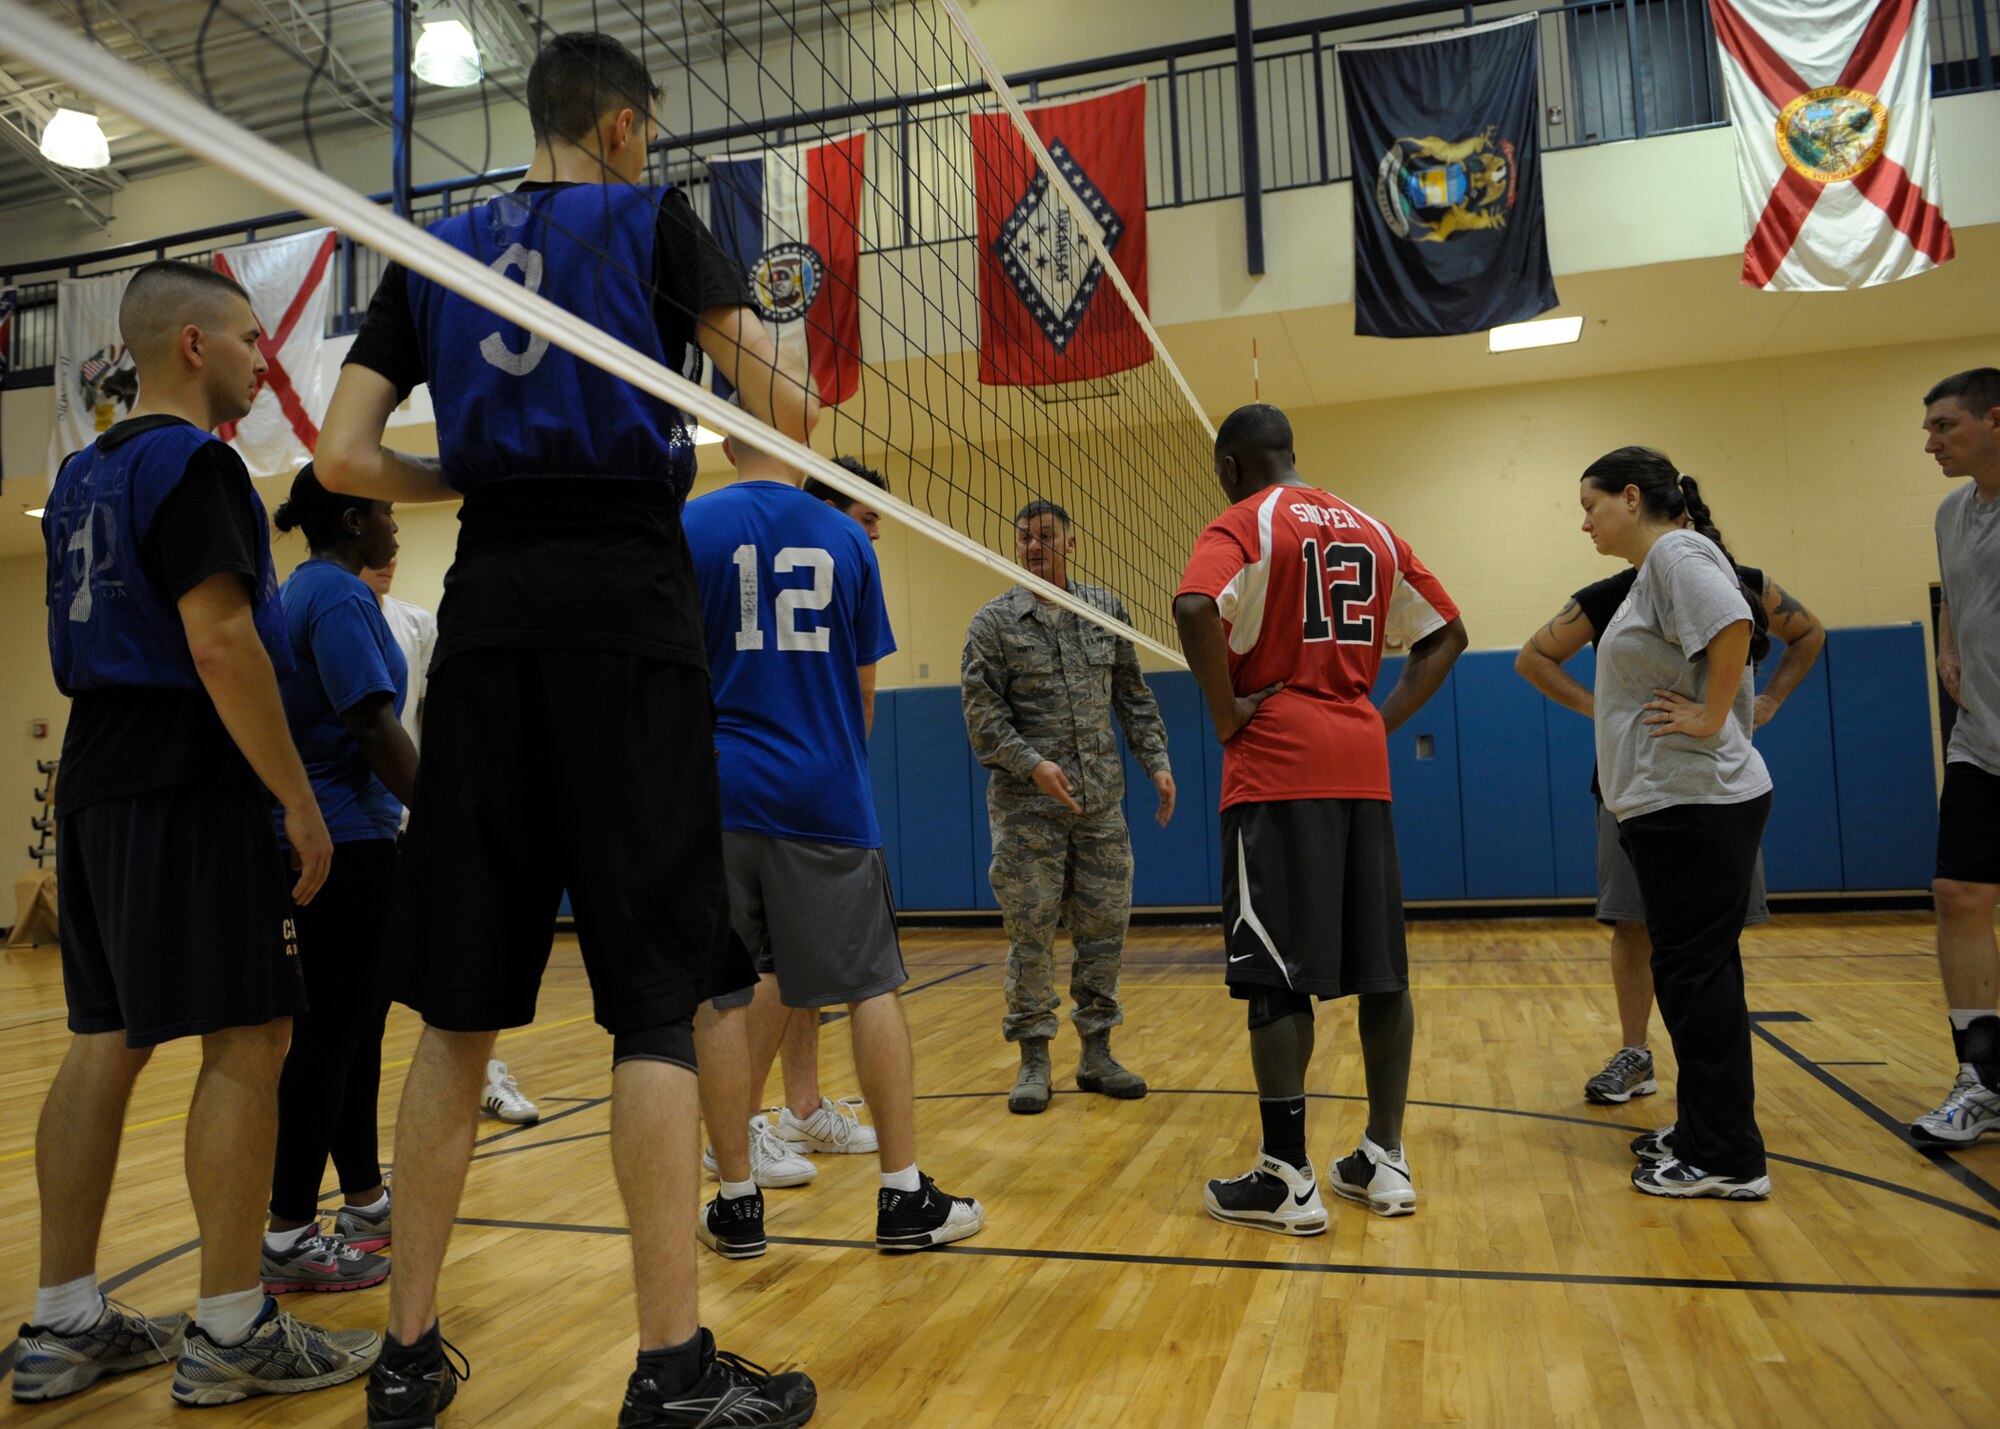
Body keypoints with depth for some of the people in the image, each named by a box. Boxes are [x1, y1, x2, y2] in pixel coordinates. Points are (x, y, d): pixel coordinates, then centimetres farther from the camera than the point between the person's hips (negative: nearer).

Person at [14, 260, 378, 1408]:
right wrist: (300, 800, -17)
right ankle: (232, 1331, 0)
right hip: (186, 789, -10)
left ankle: (65, 1323, 18)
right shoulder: (191, 460, -10)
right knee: (248, 1037, -6)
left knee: (107, 1040, 11)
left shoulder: (86, 473, 20)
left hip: (98, 782, 10)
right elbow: (219, 640, -20)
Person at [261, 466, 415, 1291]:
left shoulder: (298, 592, 17)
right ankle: (287, 1237, 2)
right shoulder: (339, 594, -13)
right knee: (331, 1030, -5)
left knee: (353, 1022, 15)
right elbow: (376, 728, -21)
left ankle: (364, 1200, 26)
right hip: (346, 838, -10)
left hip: (324, 835, 10)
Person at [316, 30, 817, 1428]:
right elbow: (786, 407, -1)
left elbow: (345, 456, 11)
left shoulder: (431, 251, 19)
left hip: (488, 614, 5)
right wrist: (792, 394, 21)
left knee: (460, 1003, 8)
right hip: (626, 604, -4)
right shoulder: (654, 217, 8)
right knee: (655, 997, -4)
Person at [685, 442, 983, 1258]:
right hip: (825, 797, 1)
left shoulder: (689, 529, 2)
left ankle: (736, 1204, 14)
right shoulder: (846, 539, 6)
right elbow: (863, 692, 10)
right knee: (870, 987, 7)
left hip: (718, 797, 0)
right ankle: (905, 1197, 12)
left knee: (718, 999, 7)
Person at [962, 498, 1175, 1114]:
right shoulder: (993, 622, 0)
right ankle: (1034, 1061, 11)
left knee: (1104, 926, 6)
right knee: (1031, 932, 0)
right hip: (1026, 805, -3)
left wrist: (1155, 760, 5)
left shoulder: (1106, 609, 10)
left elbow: (1132, 694, 14)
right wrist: (1032, 764, -17)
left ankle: (1097, 1054, 19)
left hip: (1101, 802, 3)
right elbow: (983, 711, -5)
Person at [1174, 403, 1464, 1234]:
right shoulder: (1369, 530, 17)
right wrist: (1385, 720, 13)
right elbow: (1446, 633, 20)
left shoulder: (1242, 524, -3)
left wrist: (1225, 713, -13)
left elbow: (1195, 608, -24)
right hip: (1363, 767, 7)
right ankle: (1385, 1160, 19)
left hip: (1278, 768, -6)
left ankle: (1286, 1180, 2)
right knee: (1380, 968, 10)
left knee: (1278, 977, -3)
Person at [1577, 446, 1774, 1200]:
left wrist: (1712, 718, -20)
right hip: (1671, 802, 10)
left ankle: (1727, 1158, 4)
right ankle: (1706, 1132, 25)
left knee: (1696, 969, -4)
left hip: (1695, 803, -10)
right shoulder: (1655, 566, 18)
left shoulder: (1676, 551, -11)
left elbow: (1735, 626, -27)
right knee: (1691, 968, 14)